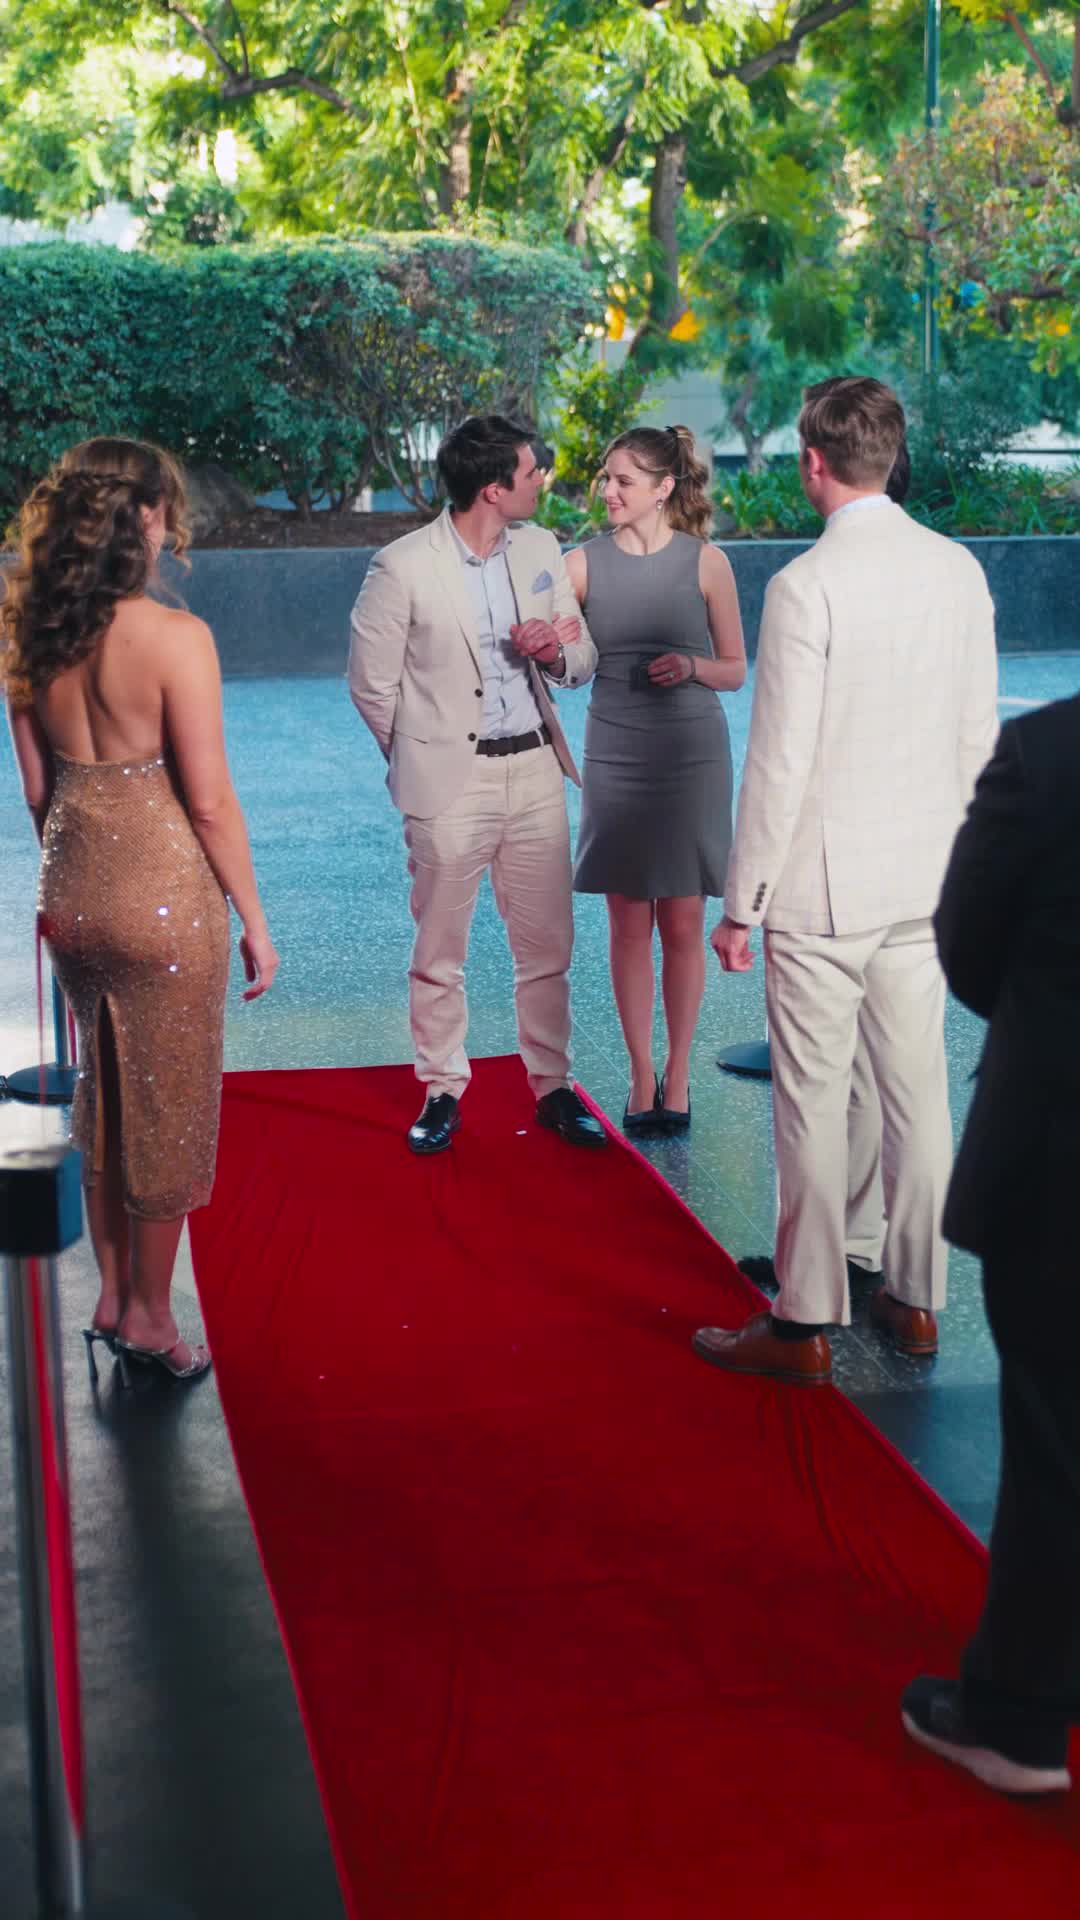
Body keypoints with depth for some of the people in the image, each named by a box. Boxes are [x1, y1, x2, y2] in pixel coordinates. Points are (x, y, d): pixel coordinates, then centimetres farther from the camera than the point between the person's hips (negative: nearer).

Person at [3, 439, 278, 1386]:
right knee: (166, 1108, 10)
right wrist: (254, 918, -6)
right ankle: (149, 1318, 24)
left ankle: (111, 1298, 33)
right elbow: (209, 799, -16)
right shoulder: (174, 636, -18)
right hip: (164, 893, -6)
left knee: (101, 1097, 21)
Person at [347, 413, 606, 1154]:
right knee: (440, 948, 5)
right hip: (451, 780, -4)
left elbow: (584, 660, 12)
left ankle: (553, 1084, 21)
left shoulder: (541, 549, 5)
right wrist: (427, 755, 8)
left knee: (548, 943, 9)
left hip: (536, 768, 4)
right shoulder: (403, 568, -12)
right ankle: (443, 1090, 19)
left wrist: (554, 650, -11)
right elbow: (371, 683, -2)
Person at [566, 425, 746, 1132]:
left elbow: (736, 671, 4)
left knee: (682, 925, 4)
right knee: (629, 926, 5)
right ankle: (642, 1075, 16)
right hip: (616, 757, 1)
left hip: (691, 756, -1)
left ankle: (677, 1073, 17)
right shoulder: (584, 562, 2)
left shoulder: (706, 562, -2)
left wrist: (691, 665, -17)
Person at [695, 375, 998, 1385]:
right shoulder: (959, 570, 3)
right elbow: (977, 738, 8)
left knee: (813, 1106, 2)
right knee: (918, 1091, 14)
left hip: (823, 886, -6)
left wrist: (740, 904, -8)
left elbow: (779, 761, -15)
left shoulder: (805, 584, -15)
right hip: (925, 883, 6)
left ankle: (804, 1323, 12)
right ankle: (916, 1299, 26)